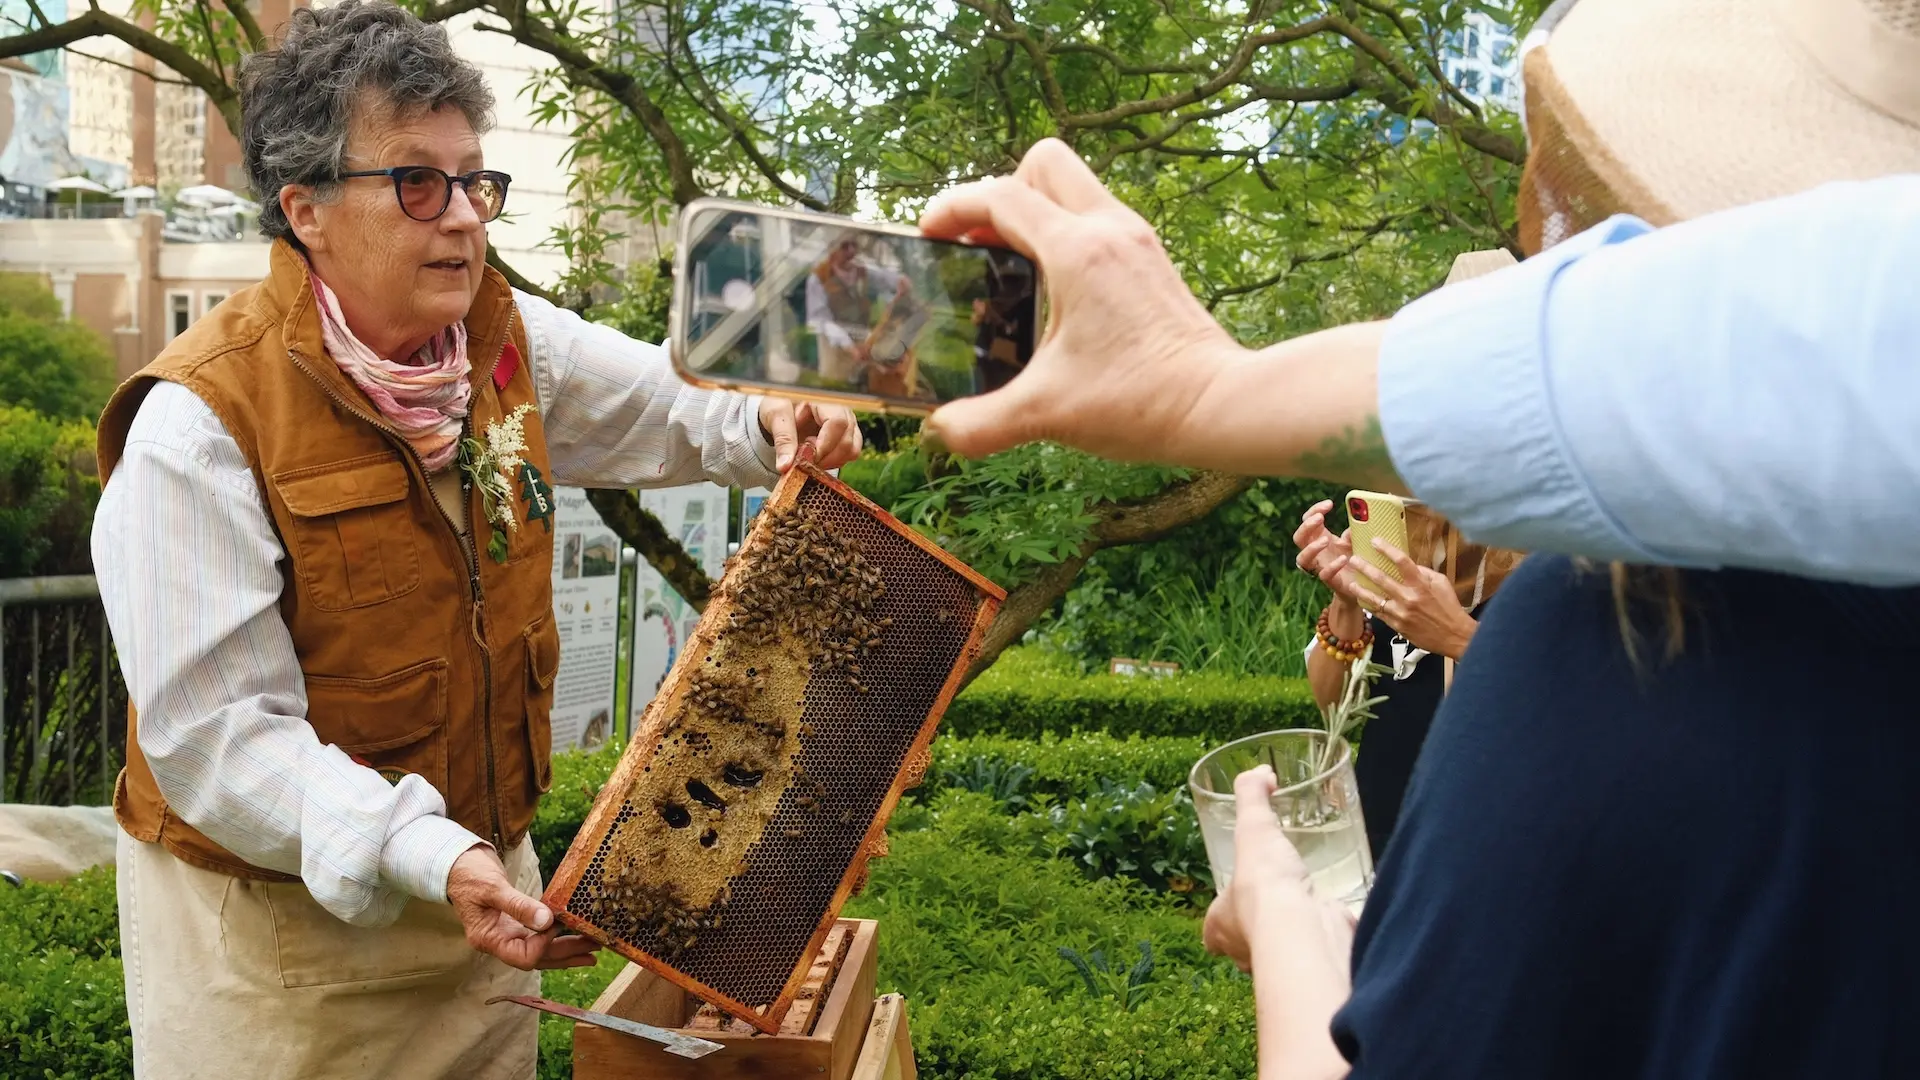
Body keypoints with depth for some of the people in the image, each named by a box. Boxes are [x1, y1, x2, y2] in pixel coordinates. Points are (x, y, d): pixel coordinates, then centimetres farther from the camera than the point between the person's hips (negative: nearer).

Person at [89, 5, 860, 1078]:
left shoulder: (512, 341, -2)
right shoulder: (200, 423, -22)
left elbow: (666, 401, 13)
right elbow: (212, 732, -24)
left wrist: (766, 423, -11)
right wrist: (430, 858, -35)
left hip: (482, 880, 6)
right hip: (279, 925, -6)